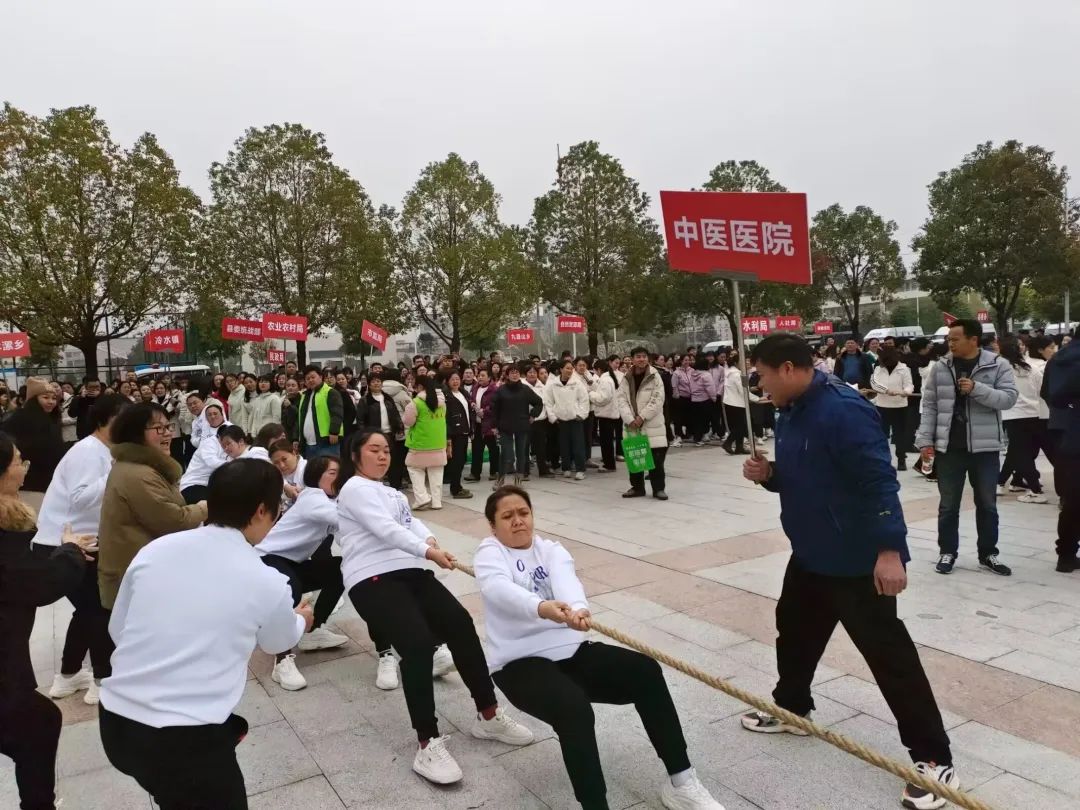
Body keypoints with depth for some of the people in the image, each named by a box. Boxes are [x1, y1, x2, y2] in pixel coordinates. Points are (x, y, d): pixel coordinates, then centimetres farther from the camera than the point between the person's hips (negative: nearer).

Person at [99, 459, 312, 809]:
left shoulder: (154, 550, -1)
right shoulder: (268, 583, -9)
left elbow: (117, 629, 11)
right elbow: (278, 642, 13)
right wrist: (299, 620, 34)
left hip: (114, 722, 5)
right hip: (185, 740, -5)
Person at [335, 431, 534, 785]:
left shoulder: (392, 493, 30)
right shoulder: (355, 489, 1)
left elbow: (410, 523, 16)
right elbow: (385, 529, -13)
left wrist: (430, 540, -8)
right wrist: (429, 552, -24)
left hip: (413, 573, 8)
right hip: (373, 580, -8)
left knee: (461, 625, -10)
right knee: (418, 644, -26)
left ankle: (489, 716, 2)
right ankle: (428, 745, -19)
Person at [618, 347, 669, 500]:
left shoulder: (654, 376, -4)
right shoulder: (627, 378, 5)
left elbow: (657, 400, -10)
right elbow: (622, 400, -1)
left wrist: (642, 417, -15)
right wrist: (630, 419, -14)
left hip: (652, 424, -3)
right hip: (632, 424, 3)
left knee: (656, 458, -2)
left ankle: (658, 488, 8)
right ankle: (637, 487, 22)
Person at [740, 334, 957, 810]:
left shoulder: (843, 410, -24)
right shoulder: (789, 413, 6)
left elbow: (879, 481, -27)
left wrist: (889, 549, -30)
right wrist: (768, 474, -3)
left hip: (858, 559, -10)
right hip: (811, 553, 10)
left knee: (887, 651, -2)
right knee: (794, 627, 22)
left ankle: (934, 759, 11)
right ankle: (791, 707, 44)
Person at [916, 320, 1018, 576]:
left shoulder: (998, 365, -3)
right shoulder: (940, 368, 2)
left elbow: (1009, 398, -11)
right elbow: (929, 405, 2)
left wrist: (976, 388, -23)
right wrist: (925, 440, -3)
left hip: (984, 447, -1)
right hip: (948, 447, 1)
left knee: (987, 504, 11)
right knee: (948, 505, 8)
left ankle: (988, 553, 25)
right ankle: (948, 552, 21)